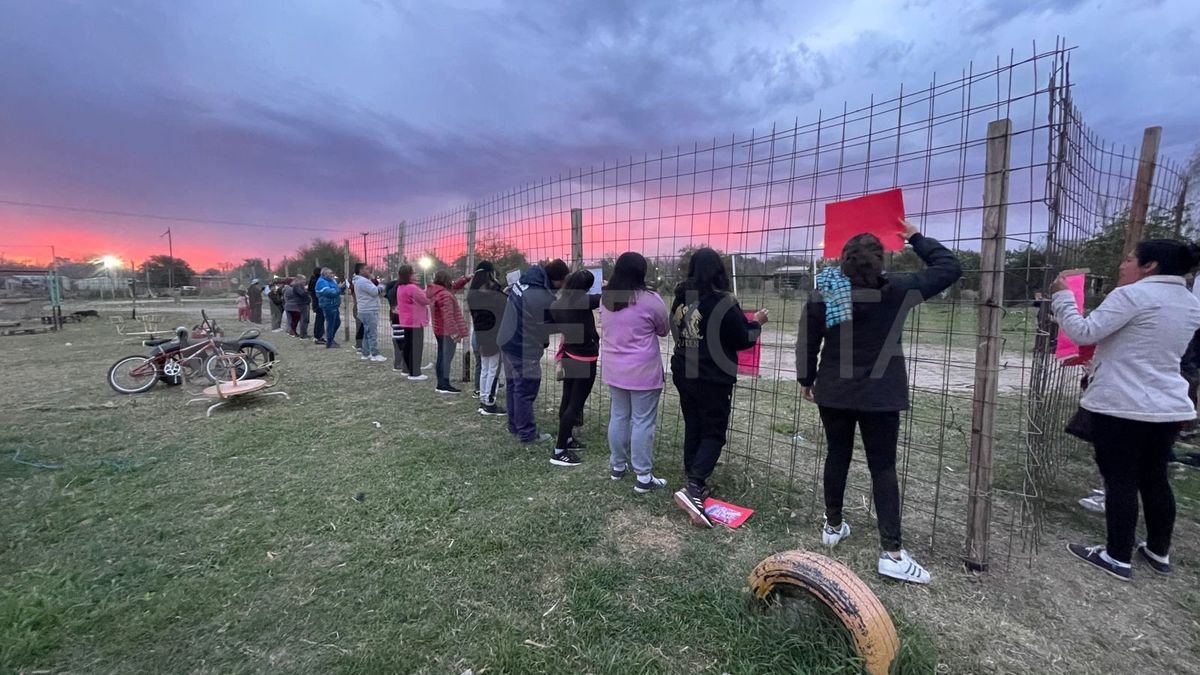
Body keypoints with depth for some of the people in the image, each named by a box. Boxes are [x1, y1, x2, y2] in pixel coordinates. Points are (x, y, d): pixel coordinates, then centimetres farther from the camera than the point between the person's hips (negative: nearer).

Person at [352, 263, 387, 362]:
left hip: (366, 310, 11)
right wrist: (381, 285, -1)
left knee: (367, 333, 14)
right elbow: (376, 291, -19)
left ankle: (365, 354, 19)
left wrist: (377, 284, 5)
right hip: (369, 311, -11)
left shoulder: (359, 281, 19)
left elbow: (372, 291, 20)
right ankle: (375, 355, -5)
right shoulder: (363, 281, -16)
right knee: (373, 333, -8)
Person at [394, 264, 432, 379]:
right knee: (416, 347, -5)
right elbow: (426, 300, -13)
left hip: (405, 321, 9)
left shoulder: (400, 287, 10)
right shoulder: (412, 288, -20)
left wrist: (423, 292, 4)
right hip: (415, 321, -9)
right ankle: (415, 373, -2)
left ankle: (408, 369, 24)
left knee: (408, 345, 16)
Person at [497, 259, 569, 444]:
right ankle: (528, 434, 12)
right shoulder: (543, 298, -28)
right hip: (524, 348, -10)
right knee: (525, 391, 1)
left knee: (513, 386, 19)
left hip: (508, 342, 10)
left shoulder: (525, 279, 2)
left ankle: (515, 426, 32)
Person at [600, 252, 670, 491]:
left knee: (618, 416, 16)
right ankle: (643, 477, 11)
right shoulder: (650, 300, -16)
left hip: (614, 369, 6)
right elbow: (664, 330, 0)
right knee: (643, 421, 3)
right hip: (643, 371, -6)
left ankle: (617, 466, 29)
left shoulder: (605, 298, 2)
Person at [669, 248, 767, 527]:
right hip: (714, 379, -6)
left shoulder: (681, 299, 0)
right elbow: (743, 340, -9)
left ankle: (695, 484, 25)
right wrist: (757, 323, 9)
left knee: (693, 428, 16)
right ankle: (693, 488, -11)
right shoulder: (723, 302, -17)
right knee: (714, 433, 4)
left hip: (684, 374, 6)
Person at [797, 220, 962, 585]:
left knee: (837, 458, 16)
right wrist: (916, 238, 13)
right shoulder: (897, 290, -10)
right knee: (883, 468, 5)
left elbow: (806, 342, -2)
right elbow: (950, 268, 3)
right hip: (880, 395, -2)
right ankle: (891, 552, 5)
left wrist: (807, 379, 12)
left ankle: (833, 526, 30)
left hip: (833, 393, 2)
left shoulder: (823, 294, -7)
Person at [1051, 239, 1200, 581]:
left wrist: (1062, 296, -10)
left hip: (1123, 406, -8)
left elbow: (1084, 332, -19)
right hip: (1170, 406, 8)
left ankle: (1118, 558, 10)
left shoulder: (1133, 295, -13)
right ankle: (1159, 552, 30)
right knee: (1154, 478, 18)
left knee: (1120, 481, 0)